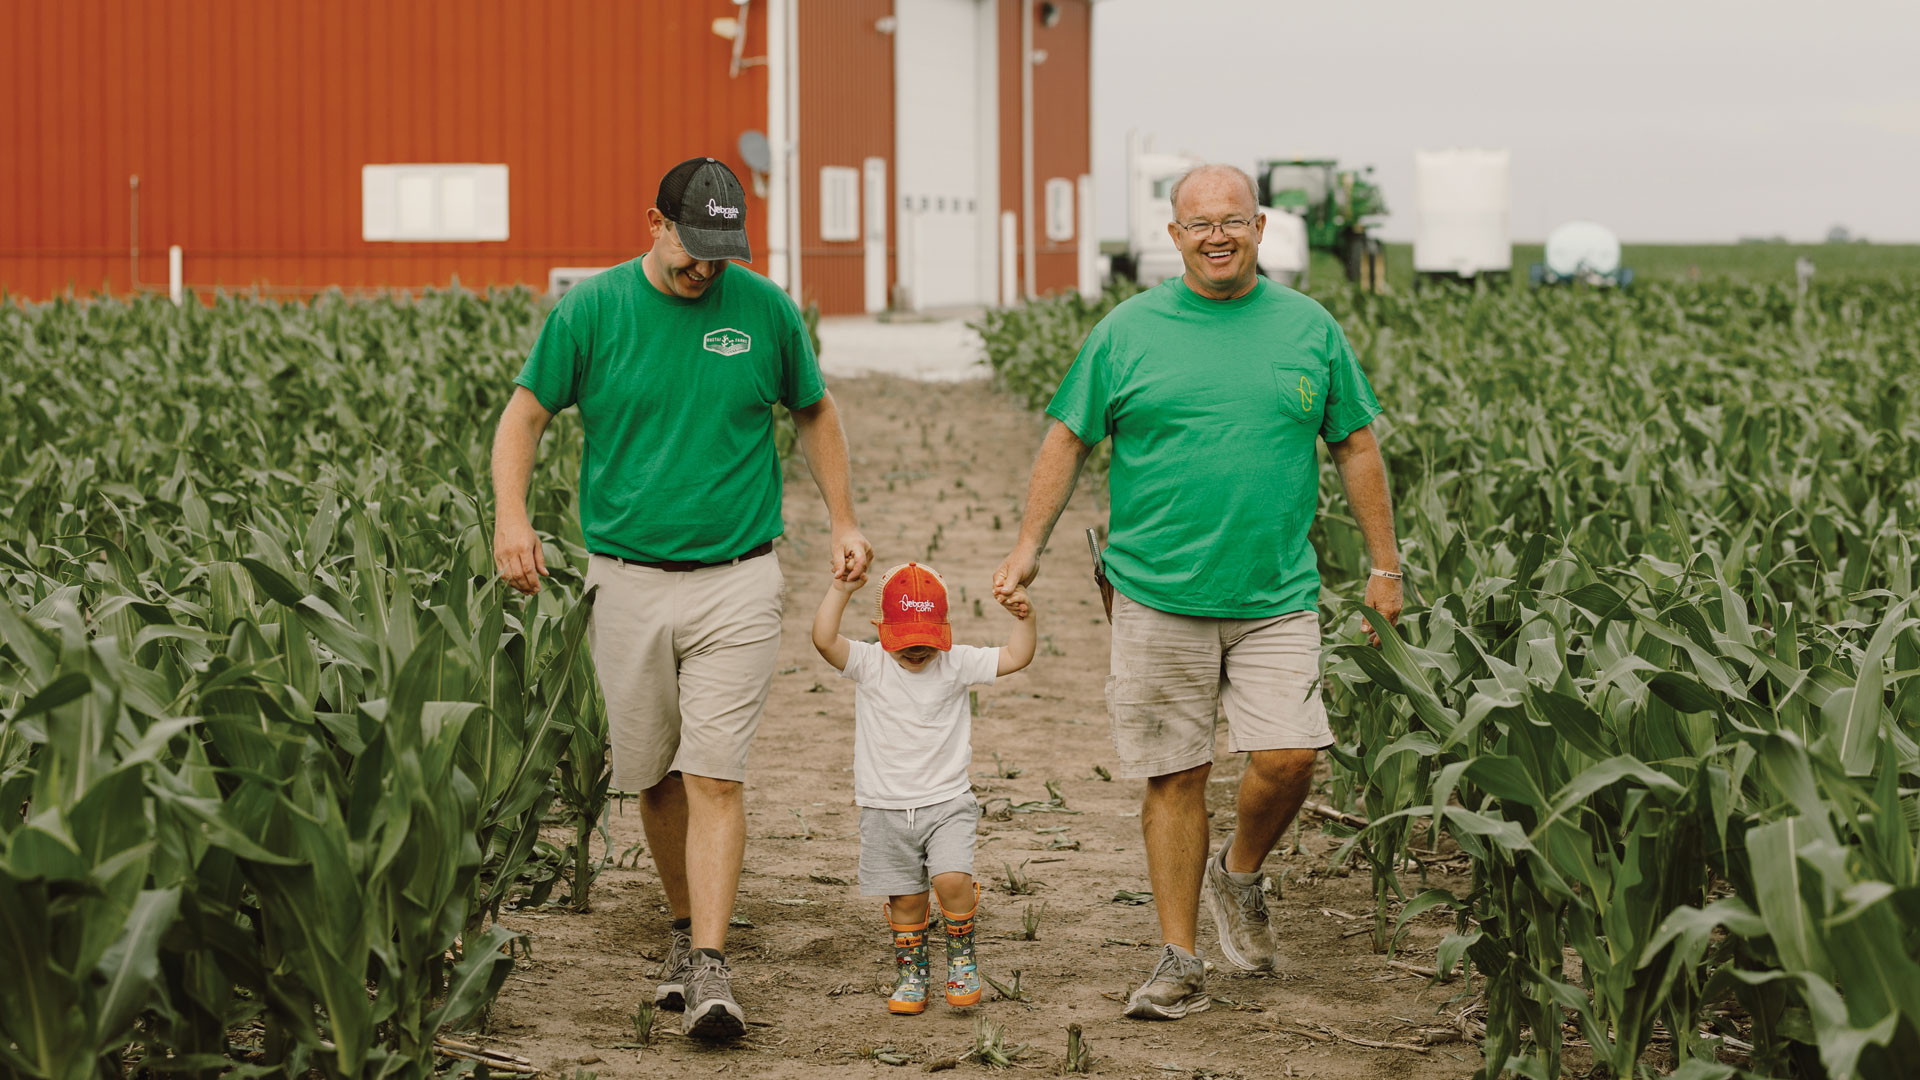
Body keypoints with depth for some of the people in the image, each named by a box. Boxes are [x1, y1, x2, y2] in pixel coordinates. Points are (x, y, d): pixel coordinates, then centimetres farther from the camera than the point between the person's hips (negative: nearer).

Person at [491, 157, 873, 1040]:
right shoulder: (591, 309, -1)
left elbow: (813, 411, 17)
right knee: (652, 775, 10)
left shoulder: (764, 309, 1)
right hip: (626, 578, 1)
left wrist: (844, 522, 11)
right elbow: (525, 414, 3)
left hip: (736, 579, -1)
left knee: (714, 777, -10)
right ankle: (684, 926, 30)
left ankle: (711, 968, -12)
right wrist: (511, 515, -13)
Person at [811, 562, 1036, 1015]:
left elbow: (1015, 658, -4)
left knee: (952, 879, -19)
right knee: (905, 899, 4)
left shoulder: (957, 663, -1)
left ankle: (962, 958, 4)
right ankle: (910, 973, 23)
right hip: (886, 808, 1)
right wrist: (840, 590, -25)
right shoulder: (868, 664, -4)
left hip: (947, 802, -1)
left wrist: (1024, 617, -17)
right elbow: (824, 639, -19)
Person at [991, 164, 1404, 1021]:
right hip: (1160, 596, -1)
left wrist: (1384, 566, 12)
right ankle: (1179, 961, 13)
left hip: (1275, 597, 1)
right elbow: (1069, 439, 8)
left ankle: (1238, 873, 21)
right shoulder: (1128, 331, 3)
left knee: (1288, 757, -11)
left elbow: (1356, 447, 13)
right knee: (1175, 776, 3)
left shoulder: (1310, 329, 7)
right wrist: (1028, 548, 2)